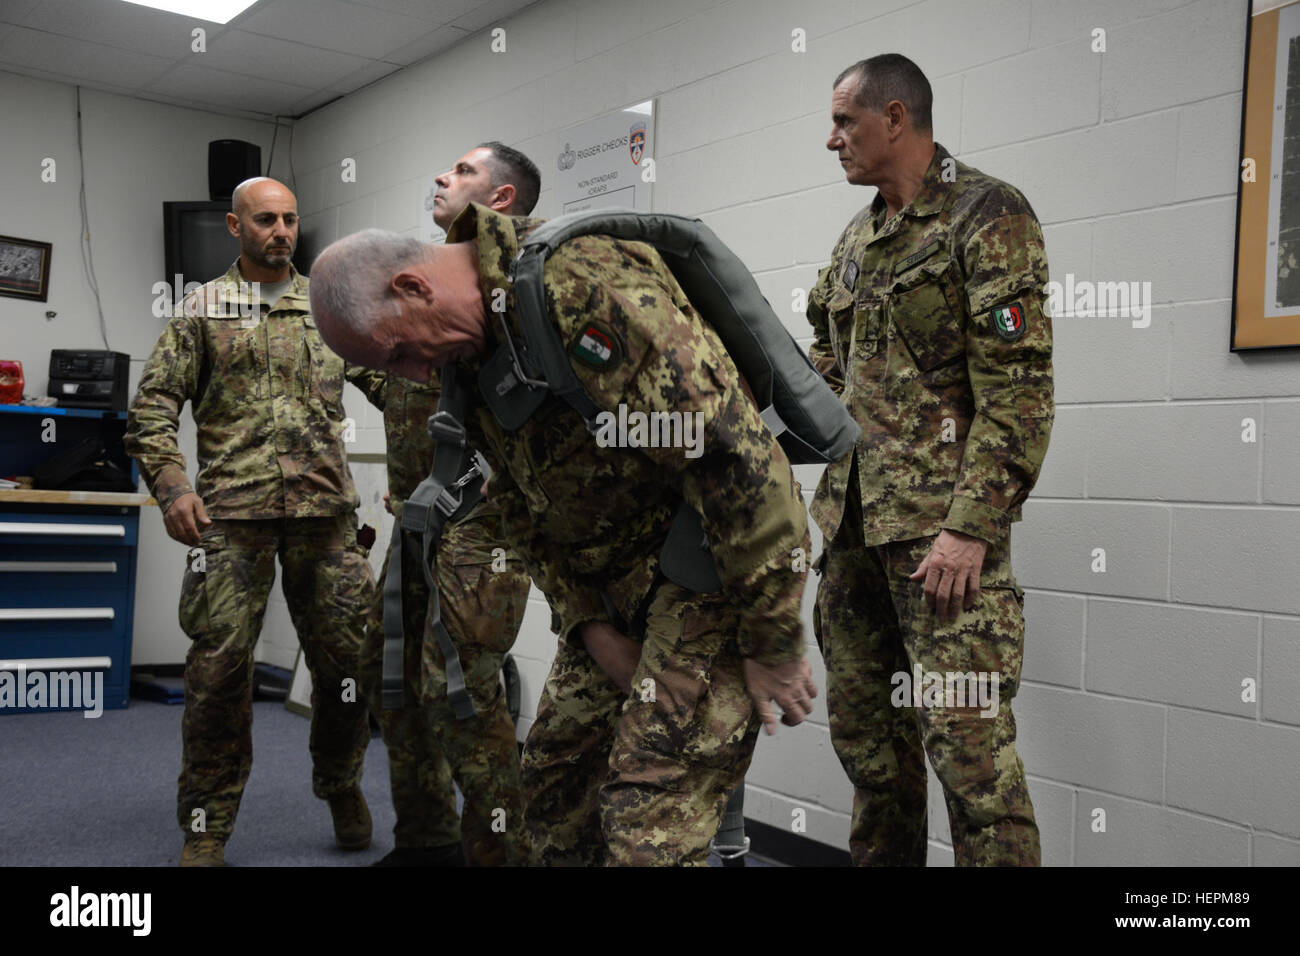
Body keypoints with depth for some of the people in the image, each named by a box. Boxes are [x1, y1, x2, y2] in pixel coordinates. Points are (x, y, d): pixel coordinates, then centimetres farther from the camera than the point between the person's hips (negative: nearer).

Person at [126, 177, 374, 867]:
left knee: (347, 655, 4)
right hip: (232, 510, -1)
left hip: (325, 507, 2)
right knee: (220, 666, -2)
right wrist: (170, 484, -9)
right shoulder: (202, 309, 10)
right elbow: (153, 406, 5)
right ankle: (207, 828, 12)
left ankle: (341, 785, 27)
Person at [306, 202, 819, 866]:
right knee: (554, 774, 15)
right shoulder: (471, 347, 6)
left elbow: (729, 452, -27)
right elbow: (522, 506, 14)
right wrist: (590, 627, 2)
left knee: (647, 823, -10)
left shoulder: (588, 285, -24)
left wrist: (772, 643, -21)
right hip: (610, 585, 9)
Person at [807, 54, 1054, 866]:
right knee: (864, 728, 14)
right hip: (854, 518, 8)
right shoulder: (859, 238, 18)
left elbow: (1017, 389, -14)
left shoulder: (987, 216, -6)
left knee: (968, 737, -9)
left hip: (942, 521, -8)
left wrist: (971, 527, -20)